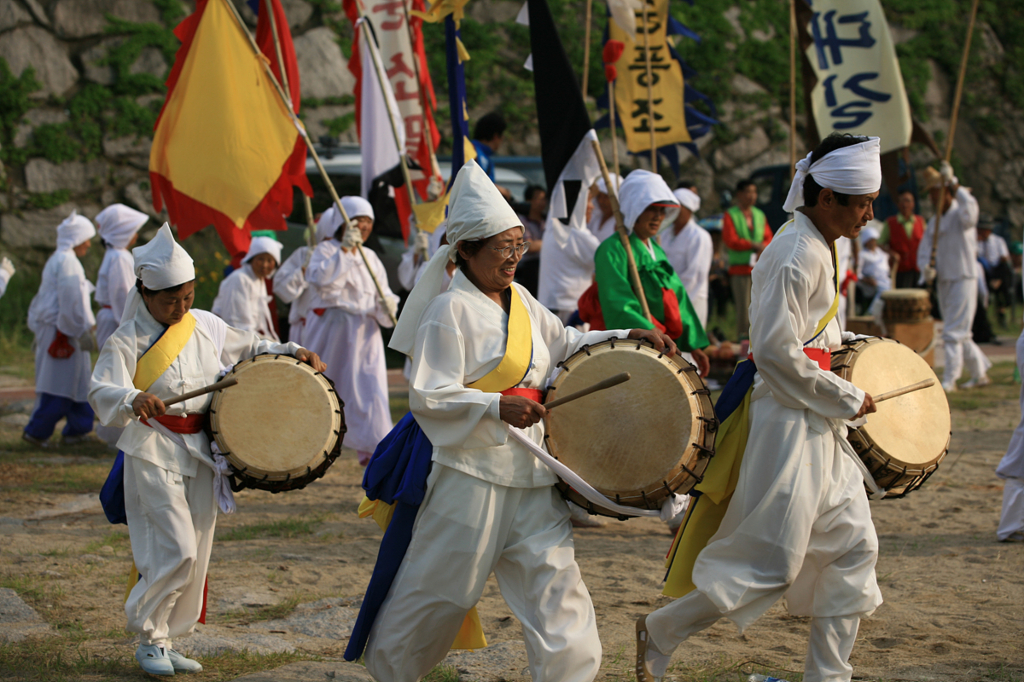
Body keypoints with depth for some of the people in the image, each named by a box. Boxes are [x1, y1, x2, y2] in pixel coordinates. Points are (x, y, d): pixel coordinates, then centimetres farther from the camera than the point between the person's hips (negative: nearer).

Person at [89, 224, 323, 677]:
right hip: (153, 453, -6)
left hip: (200, 453, 6)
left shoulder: (205, 326, 5)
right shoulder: (127, 341, -12)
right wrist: (133, 401, -47)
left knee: (196, 556, 8)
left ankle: (168, 640, 20)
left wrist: (292, 352, 5)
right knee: (176, 551, -14)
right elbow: (103, 393, -26)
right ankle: (149, 639, 2)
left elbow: (249, 348, 21)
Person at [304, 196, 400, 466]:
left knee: (370, 386, -7)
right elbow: (319, 278, -22)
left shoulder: (371, 257, 14)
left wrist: (387, 303, -11)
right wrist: (345, 249, -24)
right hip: (333, 329, -4)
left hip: (365, 332, 4)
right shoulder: (327, 250, -3)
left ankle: (370, 448, -10)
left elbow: (382, 293, 12)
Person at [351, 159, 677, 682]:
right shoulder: (451, 309, -12)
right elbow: (428, 396, -17)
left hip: (530, 473, 7)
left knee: (553, 581, 0)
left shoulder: (519, 299, 11)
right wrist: (497, 407, -28)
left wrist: (625, 337, 12)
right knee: (440, 588, 6)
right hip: (472, 470, -7)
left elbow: (562, 342, 25)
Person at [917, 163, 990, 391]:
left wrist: (953, 183, -36)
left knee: (954, 332, -10)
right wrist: (926, 269, -11)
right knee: (961, 334, 14)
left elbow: (969, 206, -33)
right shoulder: (934, 222, 14)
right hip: (944, 282, 8)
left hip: (963, 279, -8)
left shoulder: (960, 215, -8)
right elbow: (924, 250, 9)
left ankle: (949, 380, -9)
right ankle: (980, 373, 25)